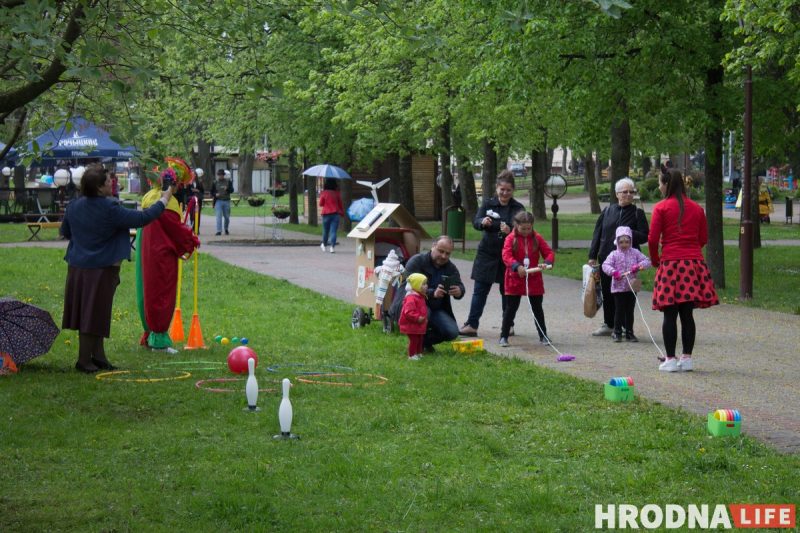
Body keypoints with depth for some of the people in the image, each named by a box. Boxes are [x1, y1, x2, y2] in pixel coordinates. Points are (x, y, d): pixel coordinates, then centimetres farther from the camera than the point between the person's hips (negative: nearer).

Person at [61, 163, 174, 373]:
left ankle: (98, 356, 23)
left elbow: (65, 232, 16)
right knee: (94, 314, 2)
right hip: (101, 269, -7)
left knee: (88, 314, 14)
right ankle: (84, 360, 8)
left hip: (77, 267, 7)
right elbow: (142, 218, -15)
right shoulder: (110, 209, -20)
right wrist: (164, 200, -4)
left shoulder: (74, 206, 1)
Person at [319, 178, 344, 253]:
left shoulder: (324, 193, -7)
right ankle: (332, 247, -14)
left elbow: (321, 204, 1)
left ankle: (324, 245, 34)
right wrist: (342, 213, 18)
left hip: (326, 214, 0)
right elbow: (340, 204, 5)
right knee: (333, 231, -3)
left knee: (325, 230, 16)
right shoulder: (336, 193, -1)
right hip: (335, 214, 0)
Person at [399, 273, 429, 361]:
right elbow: (408, 312, -28)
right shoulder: (411, 298, -22)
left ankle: (419, 353, 29)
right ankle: (412, 355, 2)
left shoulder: (421, 297, 12)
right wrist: (417, 318, -29)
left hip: (420, 325, 10)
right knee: (414, 340, -6)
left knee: (420, 340, 17)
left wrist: (425, 319, 15)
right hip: (412, 325, -10)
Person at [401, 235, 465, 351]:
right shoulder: (416, 262, -13)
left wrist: (459, 292, -31)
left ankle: (425, 342, 14)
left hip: (437, 309, 5)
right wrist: (432, 293, -42)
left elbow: (460, 286, -3)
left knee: (452, 332, -16)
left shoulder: (451, 268, 6)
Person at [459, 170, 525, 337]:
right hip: (487, 253, 1)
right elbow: (476, 222, -8)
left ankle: (509, 325, 19)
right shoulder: (488, 204, 3)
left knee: (507, 291, 7)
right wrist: (483, 222, -32)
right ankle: (471, 325, 0)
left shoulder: (518, 208, -1)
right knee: (480, 290, -1)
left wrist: (510, 231, -32)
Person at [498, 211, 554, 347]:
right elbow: (506, 256, -20)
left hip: (534, 280, 2)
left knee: (537, 309, 12)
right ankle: (504, 336, 10)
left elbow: (549, 253, -1)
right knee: (510, 309, 4)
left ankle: (543, 336, 22)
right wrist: (517, 266, -36)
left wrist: (547, 263, -23)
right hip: (515, 280, -2)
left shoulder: (537, 238, 0)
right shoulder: (511, 239, -9)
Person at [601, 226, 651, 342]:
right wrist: (614, 272, -27)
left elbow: (647, 261, 0)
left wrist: (639, 266, -18)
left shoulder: (635, 253, 4)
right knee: (619, 310, 0)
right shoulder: (614, 254, -3)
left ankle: (629, 332, 17)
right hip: (618, 288, -2)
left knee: (630, 311, 9)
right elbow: (605, 265, -12)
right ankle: (617, 332, 9)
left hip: (632, 287, 2)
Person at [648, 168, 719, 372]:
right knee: (687, 314, 9)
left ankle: (670, 359, 0)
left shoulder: (661, 207, -4)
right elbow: (703, 239, 12)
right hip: (694, 263, 4)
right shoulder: (696, 208, 10)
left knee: (670, 315, 0)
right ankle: (687, 357, 11)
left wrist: (655, 259, 10)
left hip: (671, 264, -4)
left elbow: (653, 239, -7)